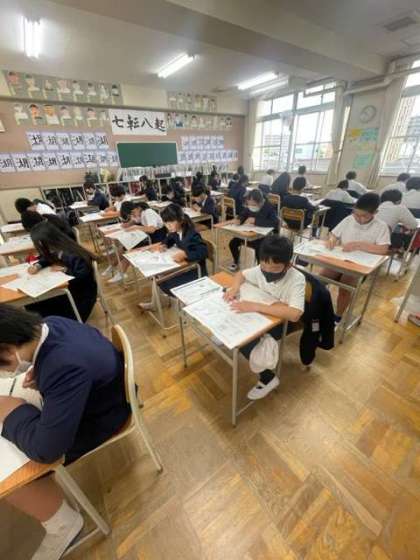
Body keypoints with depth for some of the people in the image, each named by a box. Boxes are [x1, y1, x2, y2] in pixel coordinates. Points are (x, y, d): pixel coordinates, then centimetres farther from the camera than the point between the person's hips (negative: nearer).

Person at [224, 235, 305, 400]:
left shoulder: (297, 279, -28)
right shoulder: (261, 270, -13)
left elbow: (294, 315, -40)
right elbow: (240, 274, 5)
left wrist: (256, 307, -43)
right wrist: (235, 287, -18)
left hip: (282, 322, -5)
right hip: (261, 313, 6)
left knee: (244, 340, -23)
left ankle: (268, 378, -2)